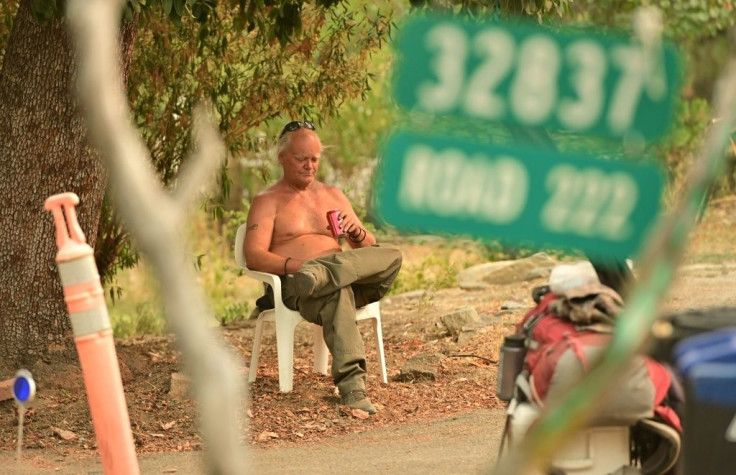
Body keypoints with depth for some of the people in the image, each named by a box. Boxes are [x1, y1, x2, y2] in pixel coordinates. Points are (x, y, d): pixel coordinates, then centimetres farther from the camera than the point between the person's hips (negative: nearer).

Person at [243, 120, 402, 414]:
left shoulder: (333, 196, 27)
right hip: (293, 286, -5)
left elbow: (369, 248, 23)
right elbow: (254, 256, -4)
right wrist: (293, 265, -23)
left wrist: (357, 234, -3)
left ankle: (321, 273, -48)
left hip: (354, 281, 5)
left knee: (391, 256, -27)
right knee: (338, 292, -42)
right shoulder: (267, 202, 11)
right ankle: (351, 384, -56)